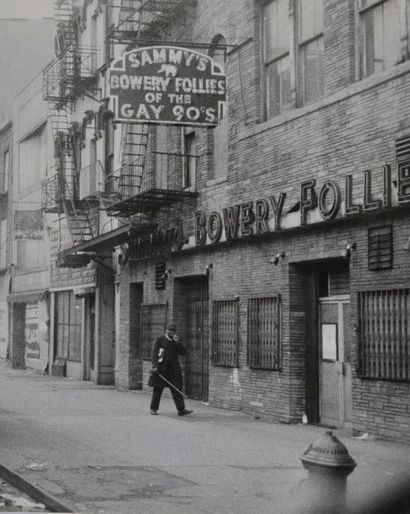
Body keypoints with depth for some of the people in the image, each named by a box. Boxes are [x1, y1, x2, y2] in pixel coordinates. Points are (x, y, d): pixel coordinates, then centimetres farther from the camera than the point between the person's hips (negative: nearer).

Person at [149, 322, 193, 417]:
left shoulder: (175, 341, 11)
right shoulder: (160, 340, -2)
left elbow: (183, 352, 3)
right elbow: (154, 353, -6)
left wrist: (177, 342, -9)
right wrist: (155, 366, -16)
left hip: (173, 370, 3)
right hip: (161, 369, -3)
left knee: (177, 389, -4)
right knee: (157, 389, 5)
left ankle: (181, 409, -7)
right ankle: (153, 408, 17)